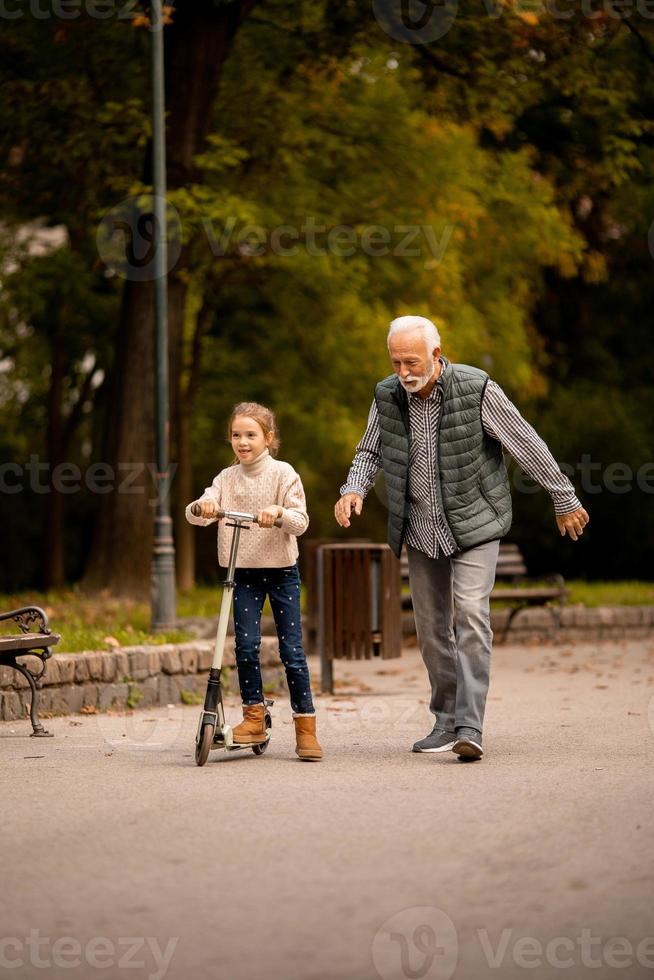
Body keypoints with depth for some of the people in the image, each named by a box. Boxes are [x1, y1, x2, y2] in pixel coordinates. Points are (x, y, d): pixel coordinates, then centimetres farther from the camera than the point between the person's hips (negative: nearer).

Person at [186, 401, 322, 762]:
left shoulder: (282, 473, -5)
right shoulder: (226, 478, 4)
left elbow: (300, 522, -12)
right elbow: (196, 514, -6)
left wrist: (279, 511, -32)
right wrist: (202, 506, -29)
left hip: (281, 570, -3)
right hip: (243, 572, 3)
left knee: (291, 649, -3)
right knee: (246, 645, -5)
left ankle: (305, 727, 3)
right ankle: (253, 716, 10)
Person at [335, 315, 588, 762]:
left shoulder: (477, 389, -17)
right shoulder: (388, 396, -4)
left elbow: (527, 445, -9)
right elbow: (369, 452, 12)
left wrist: (564, 498, -3)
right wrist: (354, 490, -9)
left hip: (473, 524, -5)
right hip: (421, 528, 5)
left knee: (471, 615, -19)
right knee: (431, 626, 10)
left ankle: (470, 728, -22)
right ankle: (446, 722, 24)